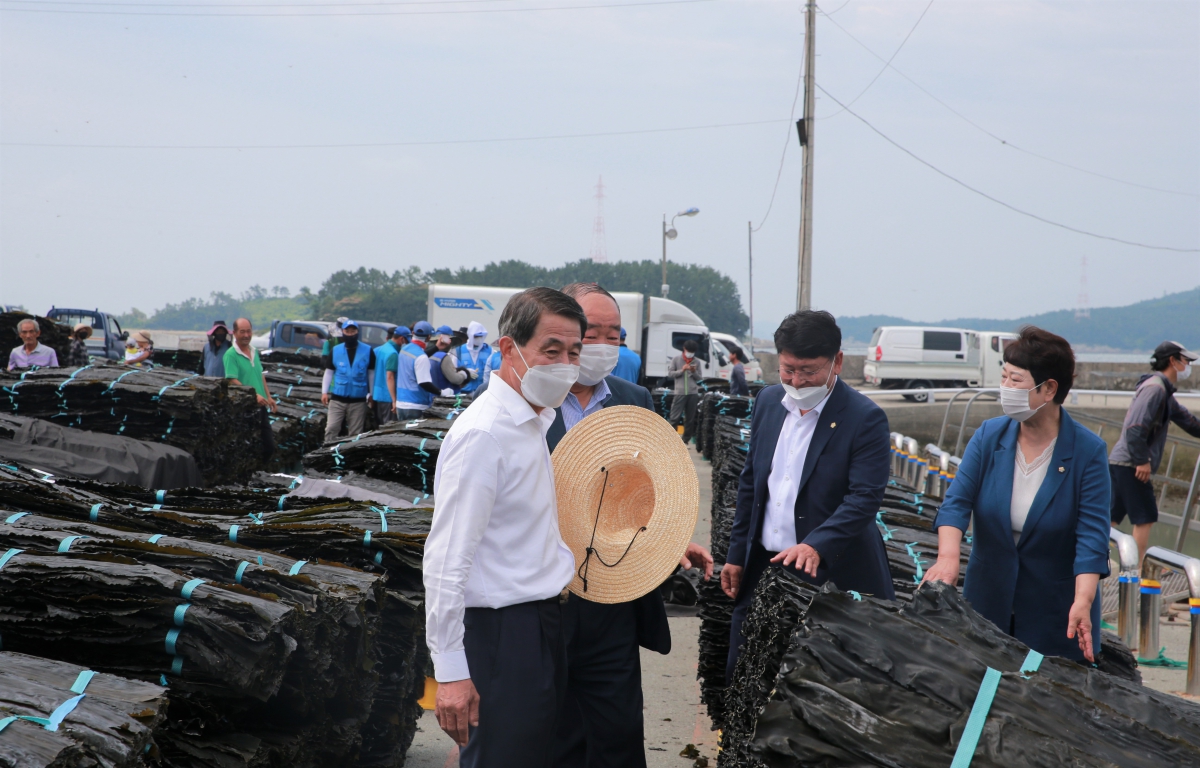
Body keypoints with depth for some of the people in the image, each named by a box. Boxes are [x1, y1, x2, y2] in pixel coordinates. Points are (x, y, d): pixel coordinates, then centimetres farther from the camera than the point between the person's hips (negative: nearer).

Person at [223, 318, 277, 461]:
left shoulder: (254, 352, 13)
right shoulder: (230, 355, -12)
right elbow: (233, 381, -20)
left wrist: (268, 396, 15)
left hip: (260, 406, 8)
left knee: (269, 446, 11)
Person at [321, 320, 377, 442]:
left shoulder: (367, 351, 2)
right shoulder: (335, 351, 6)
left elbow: (372, 373, 7)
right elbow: (328, 372, 9)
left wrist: (372, 394, 6)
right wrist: (324, 391, 1)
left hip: (358, 401, -1)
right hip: (337, 399, 1)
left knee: (356, 434, 5)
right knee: (331, 429, -8)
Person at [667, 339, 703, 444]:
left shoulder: (696, 362, 11)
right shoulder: (676, 359, 5)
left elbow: (699, 379, 12)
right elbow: (670, 374, 2)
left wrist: (694, 372, -8)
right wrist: (681, 370, -11)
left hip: (693, 393, 3)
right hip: (680, 392, -3)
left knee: (690, 419, 6)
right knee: (675, 417, -7)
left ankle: (686, 440, 13)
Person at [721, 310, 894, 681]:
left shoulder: (865, 418, -12)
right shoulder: (768, 401, 8)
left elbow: (864, 498, -19)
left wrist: (816, 546, -32)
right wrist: (737, 554, 14)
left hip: (830, 575, -6)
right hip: (762, 568, 6)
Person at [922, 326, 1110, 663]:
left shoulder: (1089, 451, -11)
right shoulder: (989, 436, -2)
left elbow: (1092, 534, -16)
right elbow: (957, 501, -10)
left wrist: (1083, 602, -29)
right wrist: (948, 557, -30)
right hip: (988, 604, 3)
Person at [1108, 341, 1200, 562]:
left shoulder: (1164, 391, 20)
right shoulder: (1155, 388, -13)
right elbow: (1136, 427, -22)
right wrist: (1142, 461, -21)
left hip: (1120, 462, 10)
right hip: (1130, 465, -10)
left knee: (1111, 517, 10)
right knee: (1145, 518, -5)